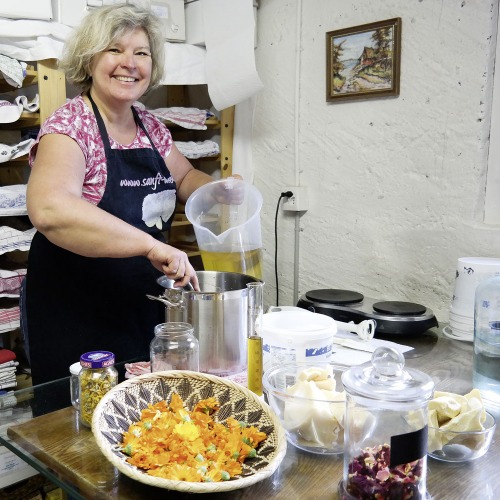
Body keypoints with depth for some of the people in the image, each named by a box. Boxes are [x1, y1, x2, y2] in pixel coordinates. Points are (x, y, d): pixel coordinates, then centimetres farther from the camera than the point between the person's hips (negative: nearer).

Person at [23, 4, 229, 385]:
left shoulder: (151, 127, 5)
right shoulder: (71, 125, -17)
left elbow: (185, 177, 21)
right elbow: (49, 210, -34)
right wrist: (152, 246, -37)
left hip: (145, 308, 7)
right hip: (76, 323, -6)